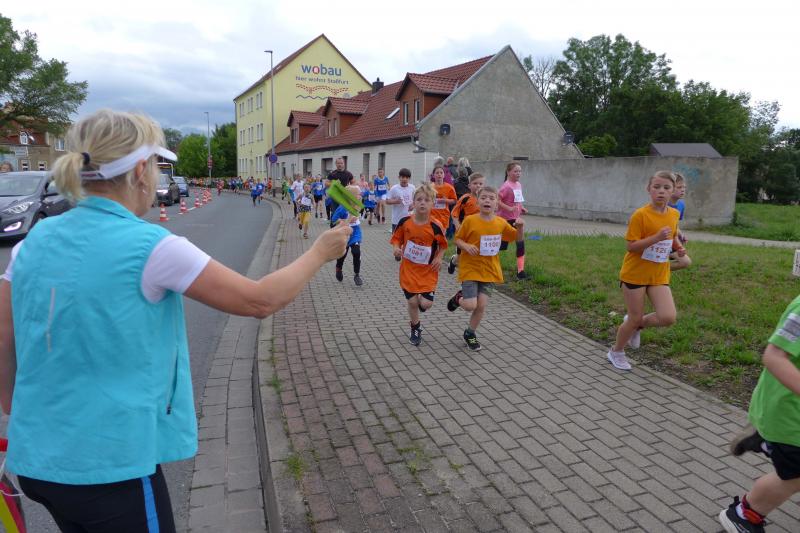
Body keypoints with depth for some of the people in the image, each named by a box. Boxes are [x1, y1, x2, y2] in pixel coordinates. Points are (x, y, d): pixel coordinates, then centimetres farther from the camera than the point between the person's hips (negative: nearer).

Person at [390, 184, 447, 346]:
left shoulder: (435, 226, -15)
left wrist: (439, 258, -11)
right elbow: (396, 239, 3)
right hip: (409, 269, 1)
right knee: (412, 301, 5)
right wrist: (396, 249, -17)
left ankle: (421, 301, 33)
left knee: (426, 304, -7)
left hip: (428, 271, -1)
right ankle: (415, 329, 31)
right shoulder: (404, 222, -11)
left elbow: (443, 244, 3)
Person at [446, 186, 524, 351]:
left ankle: (470, 333, 27)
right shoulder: (470, 220, -10)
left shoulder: (501, 223, -1)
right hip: (470, 268, -3)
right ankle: (459, 298, 26)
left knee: (481, 305, 4)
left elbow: (518, 238, 10)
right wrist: (466, 246, -21)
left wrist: (519, 227, -10)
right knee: (470, 305, -11)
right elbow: (457, 239, 0)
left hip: (489, 270, 3)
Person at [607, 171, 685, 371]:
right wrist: (657, 237, -29)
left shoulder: (674, 215, 3)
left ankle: (637, 324, 22)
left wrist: (678, 247, 1)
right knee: (635, 318, 3)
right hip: (635, 273, -5)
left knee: (668, 318, -10)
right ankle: (616, 352, 28)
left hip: (659, 275, 5)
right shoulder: (640, 214, -16)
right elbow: (632, 246, -18)